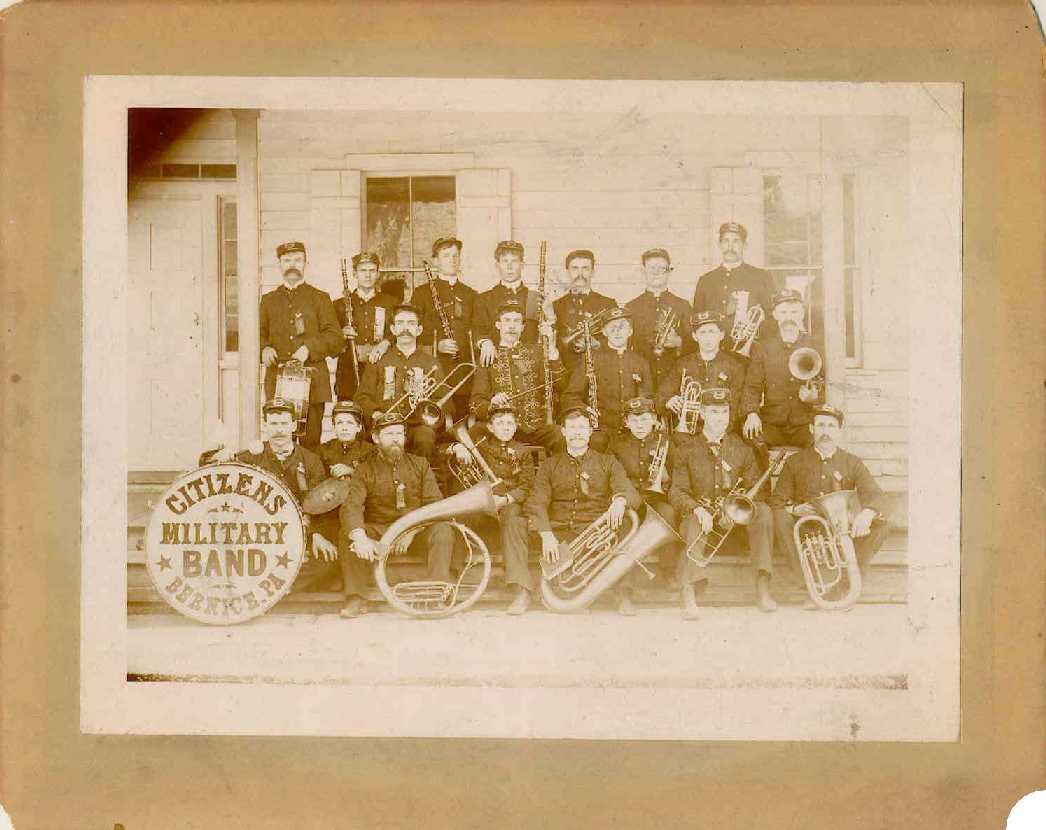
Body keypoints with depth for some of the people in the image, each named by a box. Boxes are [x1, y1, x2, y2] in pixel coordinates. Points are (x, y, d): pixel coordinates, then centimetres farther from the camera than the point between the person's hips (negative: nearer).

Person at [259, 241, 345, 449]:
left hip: (312, 379, -2)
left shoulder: (320, 298, 12)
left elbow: (335, 337, 4)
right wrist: (265, 349, -4)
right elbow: (259, 334, 19)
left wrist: (309, 348, -12)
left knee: (311, 442, -5)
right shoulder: (268, 300, 20)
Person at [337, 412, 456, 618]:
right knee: (347, 535, -27)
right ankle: (355, 597, -22)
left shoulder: (420, 464, 8)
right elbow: (351, 506, -15)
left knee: (443, 530, -27)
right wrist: (360, 537, -36)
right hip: (378, 530, -1)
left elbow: (434, 501, -2)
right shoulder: (365, 470, 1)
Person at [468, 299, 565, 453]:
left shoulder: (534, 351, 19)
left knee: (559, 436, -30)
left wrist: (552, 350, -8)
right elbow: (475, 404, 7)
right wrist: (491, 405, -16)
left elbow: (553, 386, 2)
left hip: (535, 427, 1)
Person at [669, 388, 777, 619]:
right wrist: (697, 508, -24)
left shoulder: (742, 449, 11)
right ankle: (688, 593, -45)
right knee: (696, 522, -36)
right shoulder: (688, 450, 6)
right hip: (701, 514, -2)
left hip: (736, 516, 2)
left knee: (763, 511, -27)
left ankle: (763, 587, -29)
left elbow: (754, 487, 6)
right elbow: (677, 492, -2)